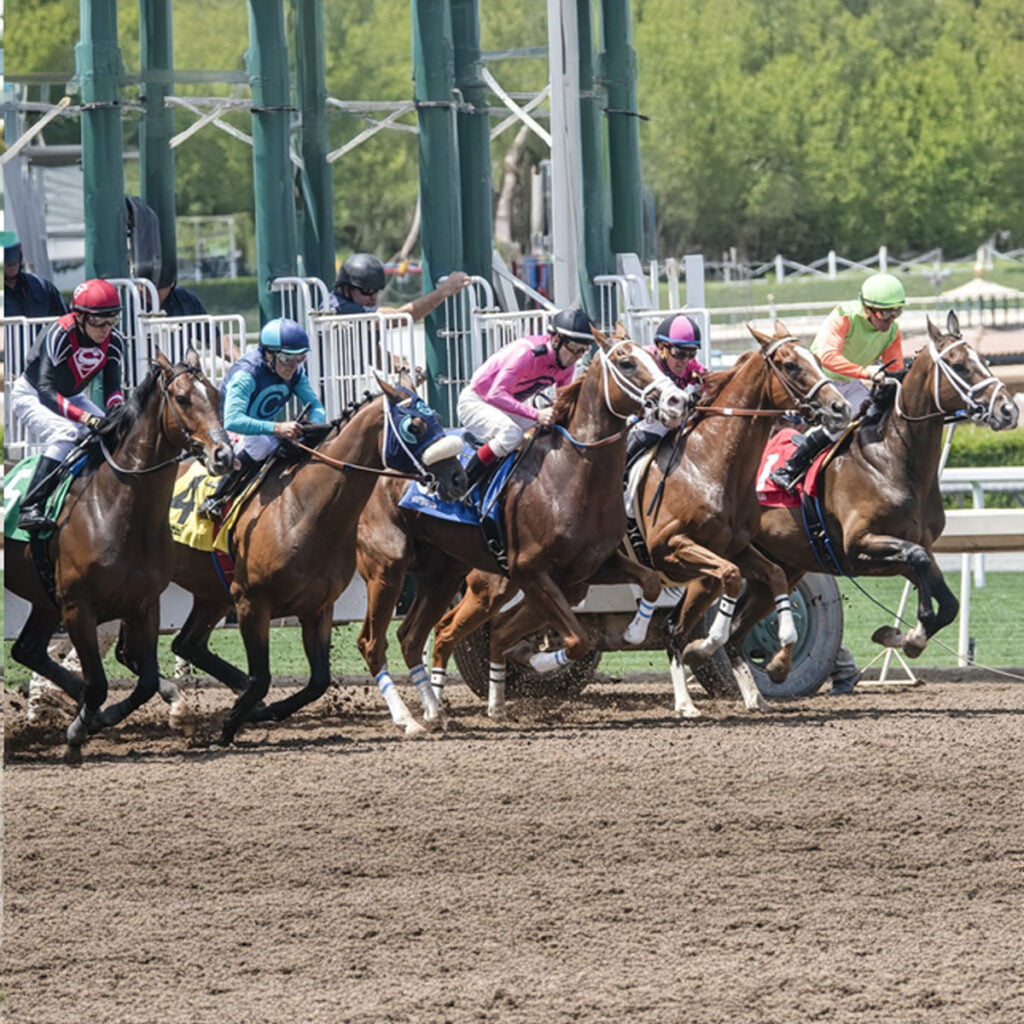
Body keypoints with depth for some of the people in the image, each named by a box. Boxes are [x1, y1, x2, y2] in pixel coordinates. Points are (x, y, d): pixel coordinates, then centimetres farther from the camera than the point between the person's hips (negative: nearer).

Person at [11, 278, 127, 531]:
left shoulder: (114, 341, -14)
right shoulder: (59, 336, -32)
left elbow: (112, 387, -9)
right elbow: (46, 391, -39)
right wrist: (85, 417, -49)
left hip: (72, 397, 7)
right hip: (30, 395, -7)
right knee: (66, 433, -32)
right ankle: (30, 509, -36)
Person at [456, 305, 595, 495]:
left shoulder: (567, 364, -7)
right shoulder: (527, 352, -31)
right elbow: (496, 394, -37)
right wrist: (537, 415, -45)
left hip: (505, 408, 8)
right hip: (475, 403, -8)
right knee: (511, 433, -34)